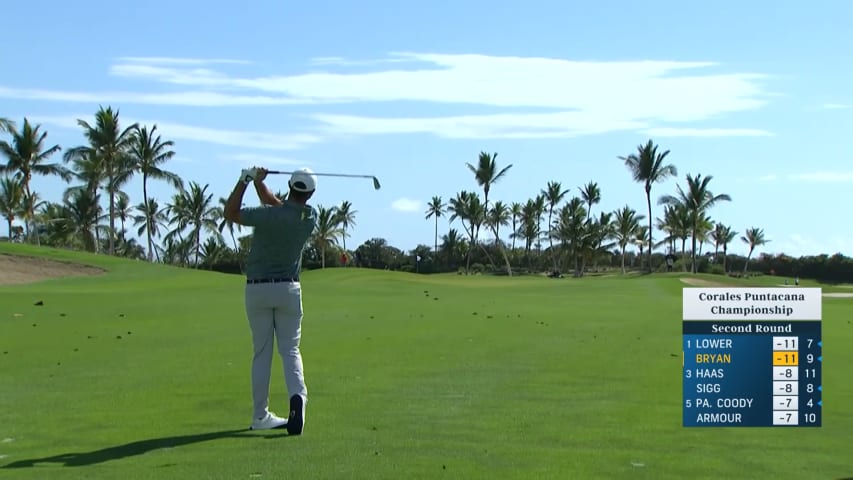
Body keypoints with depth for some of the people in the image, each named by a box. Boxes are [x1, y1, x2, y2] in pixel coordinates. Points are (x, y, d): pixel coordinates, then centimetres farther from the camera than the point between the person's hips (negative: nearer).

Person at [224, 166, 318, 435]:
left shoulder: (269, 215, -17)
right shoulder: (310, 217, -4)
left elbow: (230, 212, -2)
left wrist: (245, 180, 2)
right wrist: (258, 182, 7)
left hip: (257, 289, -1)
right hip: (289, 288, 2)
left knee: (261, 352, 7)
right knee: (290, 350, 5)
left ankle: (260, 415, 9)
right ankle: (298, 396, -22)